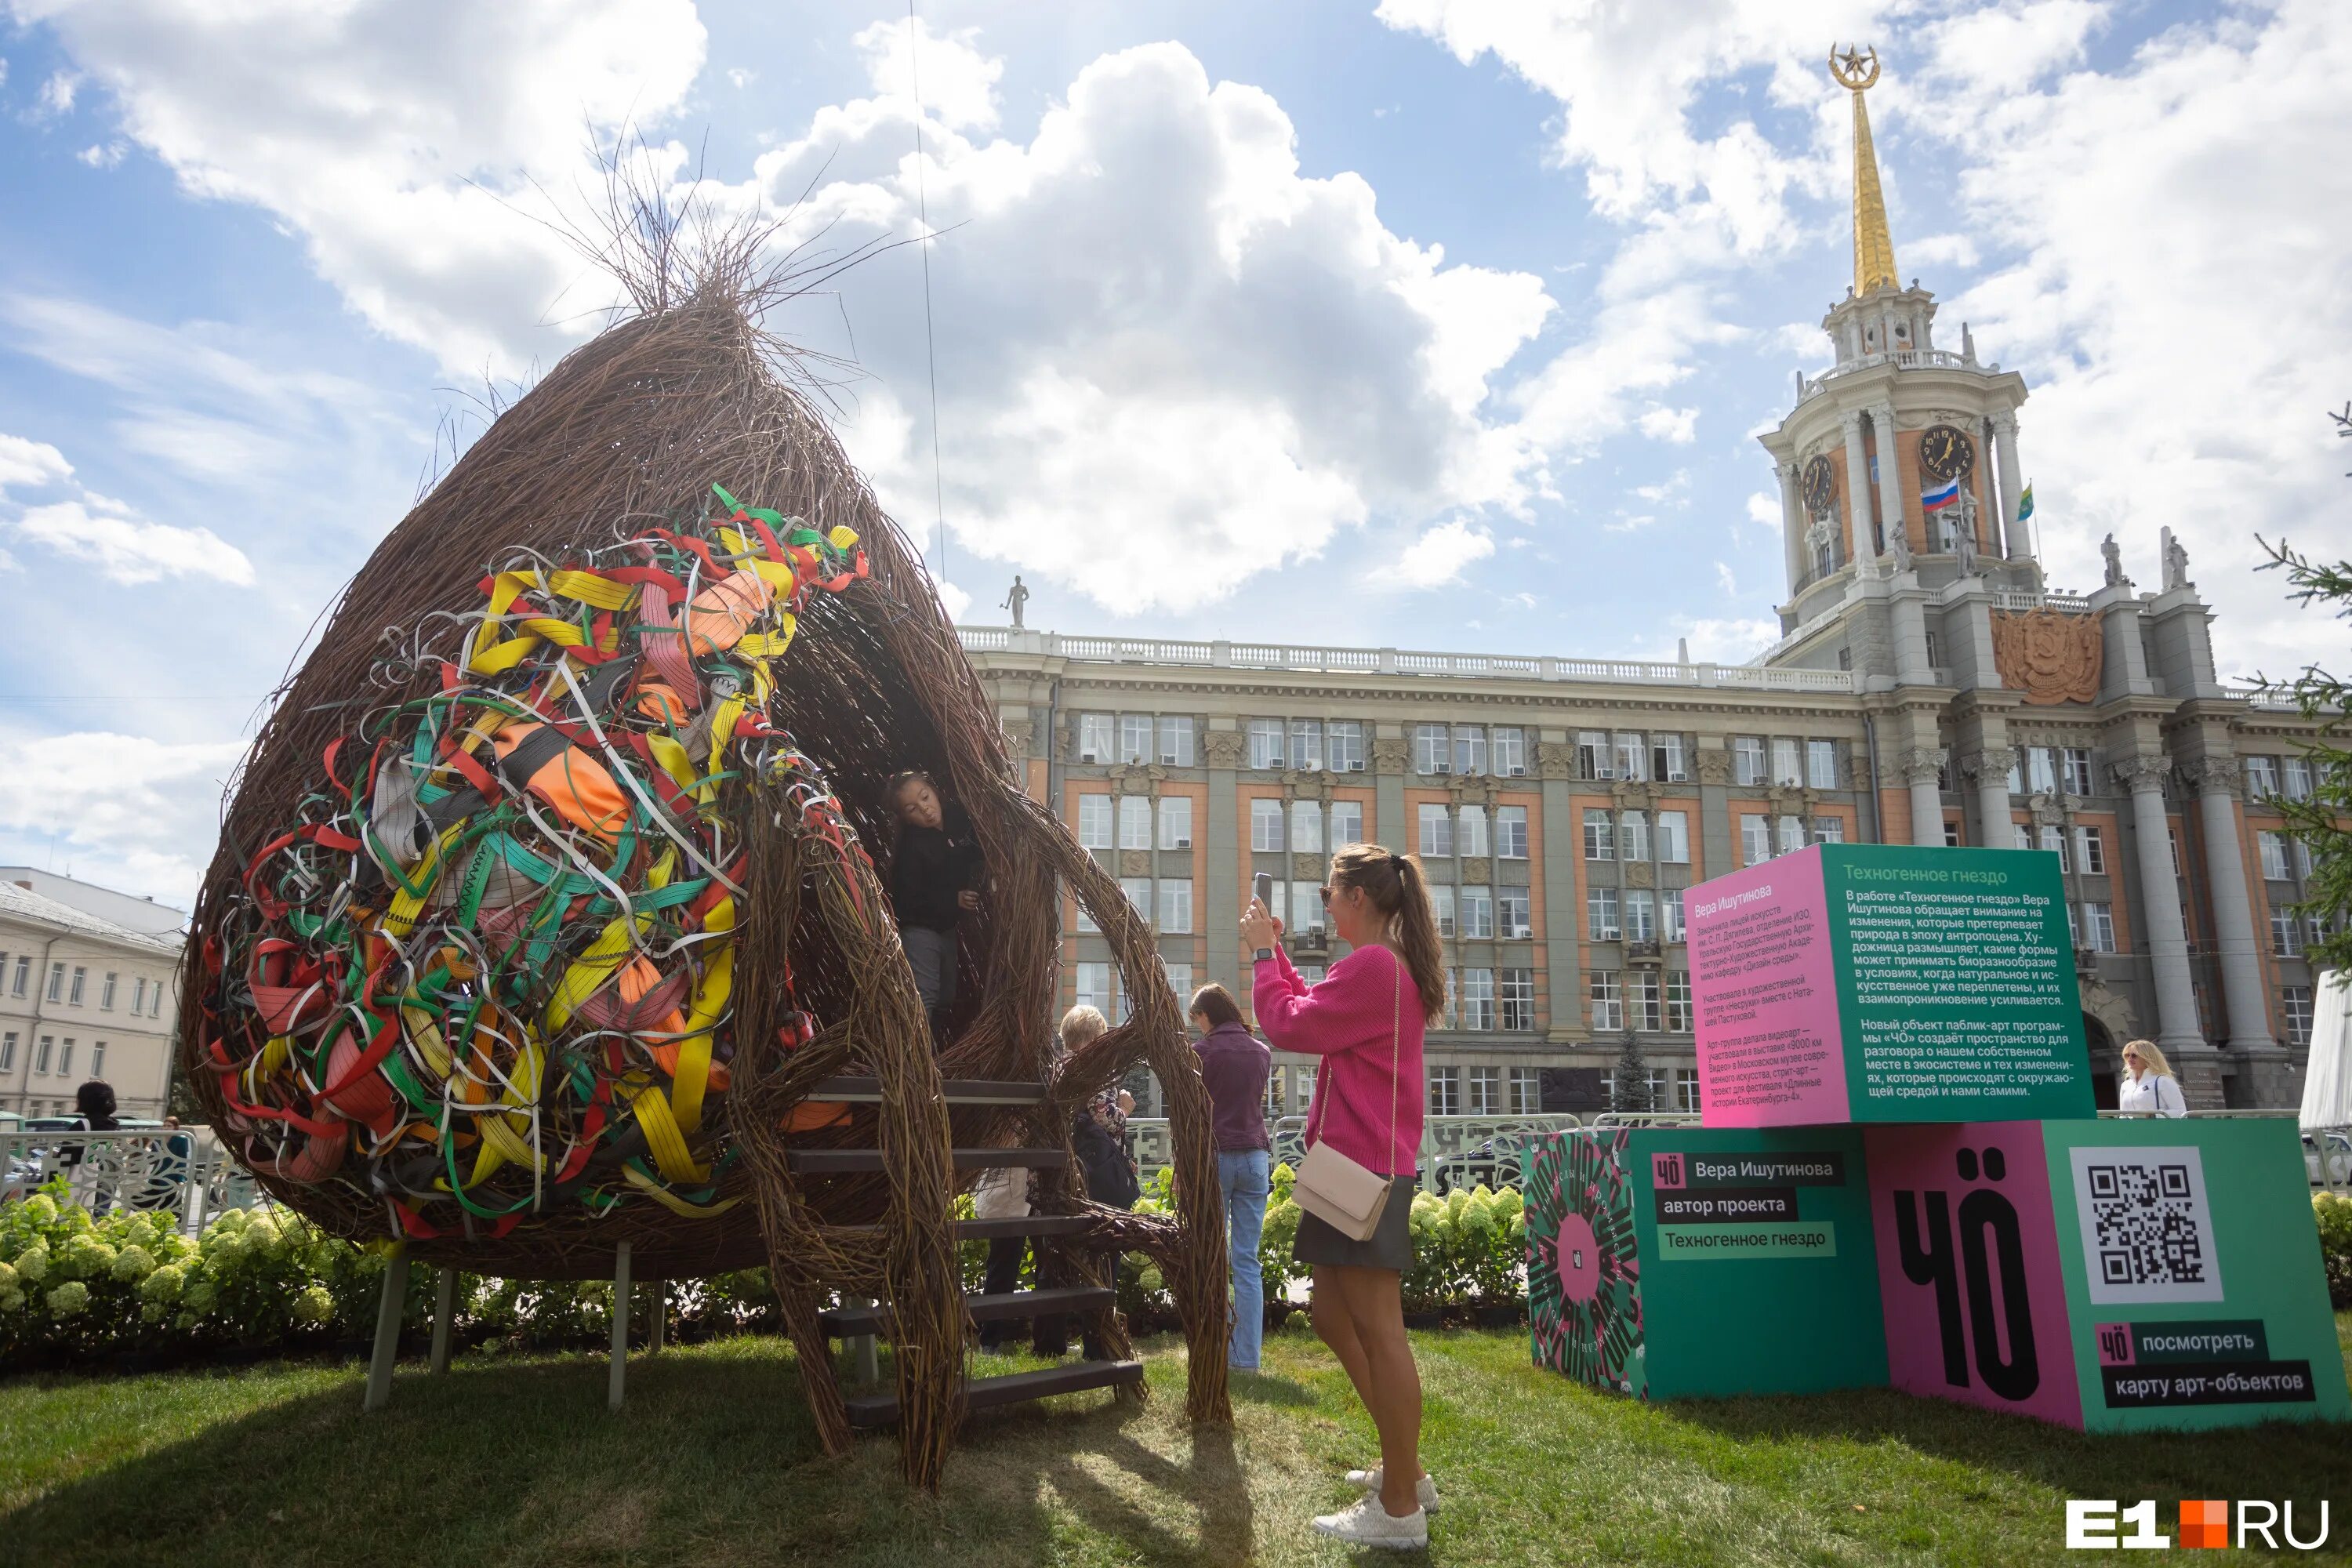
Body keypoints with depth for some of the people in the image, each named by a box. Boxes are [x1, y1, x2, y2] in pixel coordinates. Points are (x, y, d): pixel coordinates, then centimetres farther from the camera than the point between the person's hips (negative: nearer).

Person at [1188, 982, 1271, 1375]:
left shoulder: (1202, 1051, -5)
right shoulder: (1262, 1052, 9)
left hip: (1215, 1156, -4)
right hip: (1256, 1157, 4)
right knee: (1248, 1262, 4)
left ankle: (1219, 1355, -1)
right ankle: (1247, 1357, 3)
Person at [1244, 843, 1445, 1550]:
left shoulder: (1371, 964, -16)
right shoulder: (1391, 966, 19)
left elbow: (1290, 1026, -14)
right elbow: (1319, 1015, 25)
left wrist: (1264, 954, -2)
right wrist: (1276, 953, 21)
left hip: (1363, 1166, -11)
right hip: (1365, 1162, 11)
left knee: (1378, 1329, -5)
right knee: (1336, 1317, 17)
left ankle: (1400, 1508, 3)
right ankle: (1405, 1471, 25)